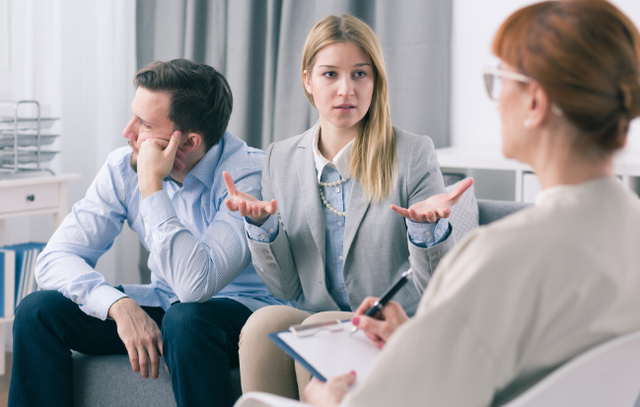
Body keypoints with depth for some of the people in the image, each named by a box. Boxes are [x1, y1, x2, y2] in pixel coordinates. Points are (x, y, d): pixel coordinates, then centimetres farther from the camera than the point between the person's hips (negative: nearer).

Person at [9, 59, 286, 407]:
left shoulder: (248, 174, -23)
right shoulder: (124, 166, -6)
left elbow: (195, 284, -35)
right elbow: (55, 258, -10)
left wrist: (152, 184, -32)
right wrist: (119, 304, -28)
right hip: (165, 307, 5)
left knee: (186, 319, -39)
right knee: (38, 310, -15)